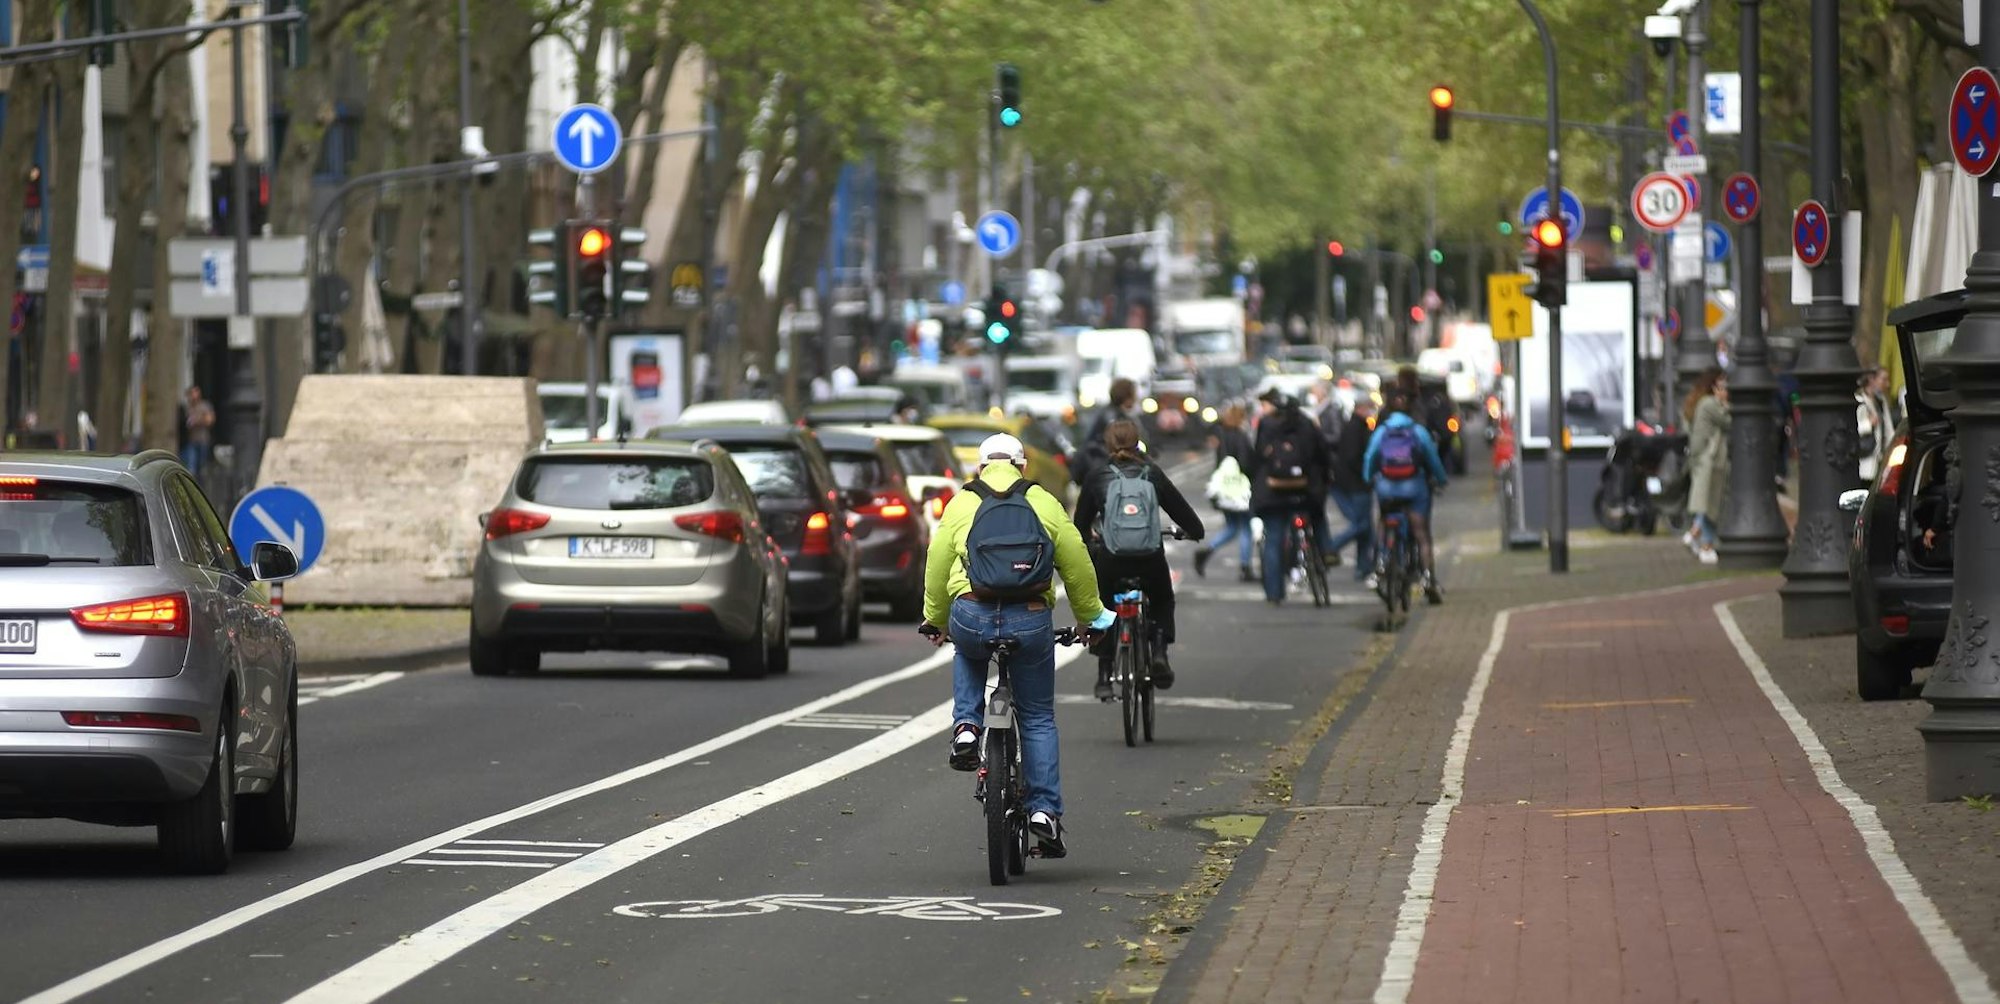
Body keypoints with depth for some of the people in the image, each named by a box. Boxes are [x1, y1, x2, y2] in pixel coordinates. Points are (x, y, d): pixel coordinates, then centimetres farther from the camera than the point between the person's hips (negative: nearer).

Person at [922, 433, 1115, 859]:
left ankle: (966, 726, 15)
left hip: (971, 618, 0)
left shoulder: (960, 504, 11)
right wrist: (1092, 618, 27)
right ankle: (1044, 811, 6)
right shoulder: (1044, 503, 11)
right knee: (1038, 719, 13)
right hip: (1030, 621, 0)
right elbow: (1077, 564, 13)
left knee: (968, 654, 38)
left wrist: (935, 621, 27)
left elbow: (936, 564, 13)